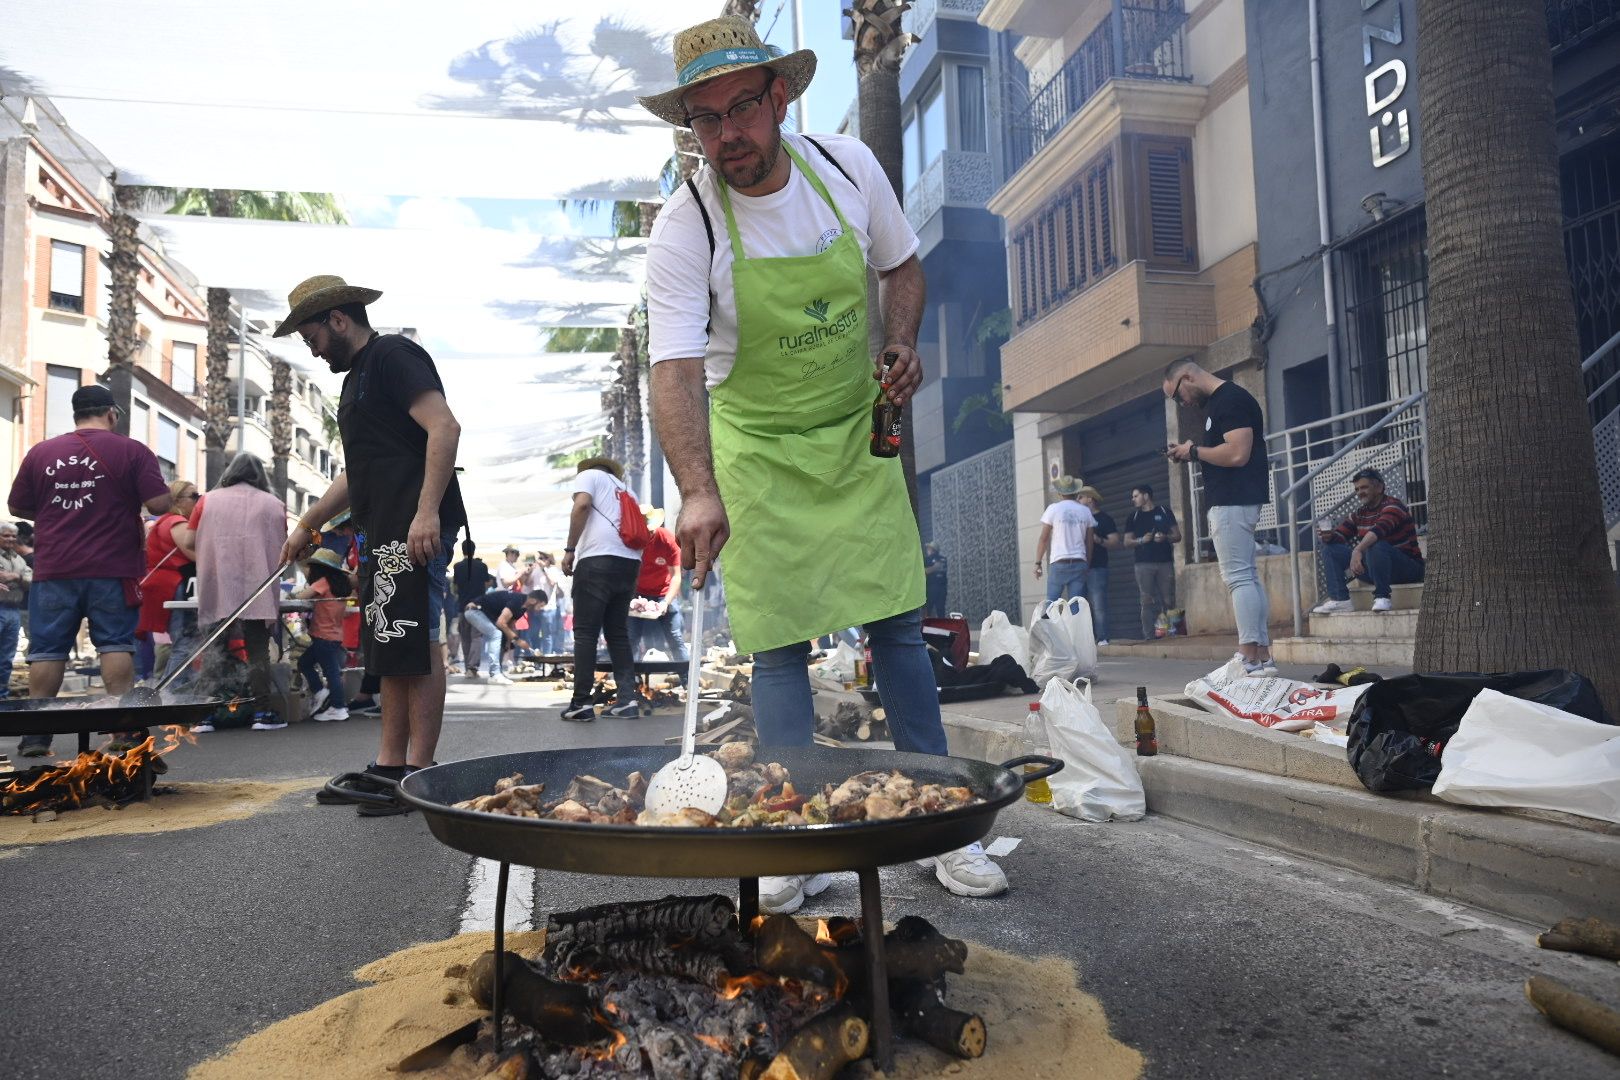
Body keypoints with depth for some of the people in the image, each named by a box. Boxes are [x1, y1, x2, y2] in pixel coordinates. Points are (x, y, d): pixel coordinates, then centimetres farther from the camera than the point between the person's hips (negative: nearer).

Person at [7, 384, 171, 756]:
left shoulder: (40, 453, 7)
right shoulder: (132, 451, -2)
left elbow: (17, 508, 14)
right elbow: (160, 504, -9)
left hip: (53, 570, 2)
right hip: (112, 570, -2)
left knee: (46, 649, 7)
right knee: (116, 645, 1)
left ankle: (36, 734, 9)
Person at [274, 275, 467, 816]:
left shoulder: (393, 355, -4)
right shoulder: (358, 376, 27)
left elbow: (444, 427, -19)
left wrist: (427, 511, -26)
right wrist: (306, 524, 30)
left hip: (415, 529, -11)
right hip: (386, 534, 11)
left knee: (415, 645, -9)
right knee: (392, 650, 11)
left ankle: (418, 774, -5)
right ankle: (389, 768, 17)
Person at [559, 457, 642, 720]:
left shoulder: (588, 475, 13)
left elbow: (582, 505, -8)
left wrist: (570, 549, -7)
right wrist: (634, 581, 32)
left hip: (598, 559, -6)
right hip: (630, 562, 6)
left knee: (585, 632, -2)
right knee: (618, 632, 12)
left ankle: (581, 703, -4)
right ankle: (628, 699, 4)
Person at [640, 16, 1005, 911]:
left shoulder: (848, 167, -5)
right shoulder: (683, 230, -17)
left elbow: (902, 266, 11)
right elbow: (675, 370, -28)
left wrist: (904, 344, -10)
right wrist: (699, 493, -43)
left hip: (857, 432, 3)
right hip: (757, 447, -2)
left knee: (898, 622, 1)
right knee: (779, 645, -2)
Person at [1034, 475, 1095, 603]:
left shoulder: (1053, 509, -1)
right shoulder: (1085, 511, 8)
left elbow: (1043, 539, -2)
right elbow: (1089, 543, 10)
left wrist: (1038, 563, 4)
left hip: (1059, 563, -3)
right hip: (1080, 563, 3)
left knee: (1051, 602, 1)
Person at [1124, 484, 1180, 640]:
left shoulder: (1164, 512, 10)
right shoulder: (1133, 517, 14)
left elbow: (1177, 536, 9)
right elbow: (1127, 542, 10)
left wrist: (1165, 537, -11)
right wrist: (1141, 540, -8)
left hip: (1165, 562, -1)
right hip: (1143, 564, 1)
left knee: (1168, 601, -3)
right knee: (1147, 602, -4)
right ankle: (1148, 636, -4)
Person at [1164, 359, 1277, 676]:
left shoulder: (1231, 399, -12)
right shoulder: (1219, 402, 19)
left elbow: (1237, 454, -22)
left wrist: (1194, 451, -9)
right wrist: (1190, 454, 9)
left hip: (1233, 503, -11)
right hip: (1232, 501, 11)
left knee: (1238, 578, -10)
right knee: (1248, 577, 10)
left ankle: (1250, 657, -8)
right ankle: (1262, 656, 13)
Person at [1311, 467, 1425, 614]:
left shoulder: (1392, 505, -14)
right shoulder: (1359, 513, 10)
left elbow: (1379, 528, -33)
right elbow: (1339, 532, 8)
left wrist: (1358, 550, -48)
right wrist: (1329, 536, -18)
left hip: (1408, 568, -7)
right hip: (1373, 569, 7)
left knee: (1376, 546, -37)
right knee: (1331, 548, -1)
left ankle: (1382, 598, -26)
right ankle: (1340, 600, -14)